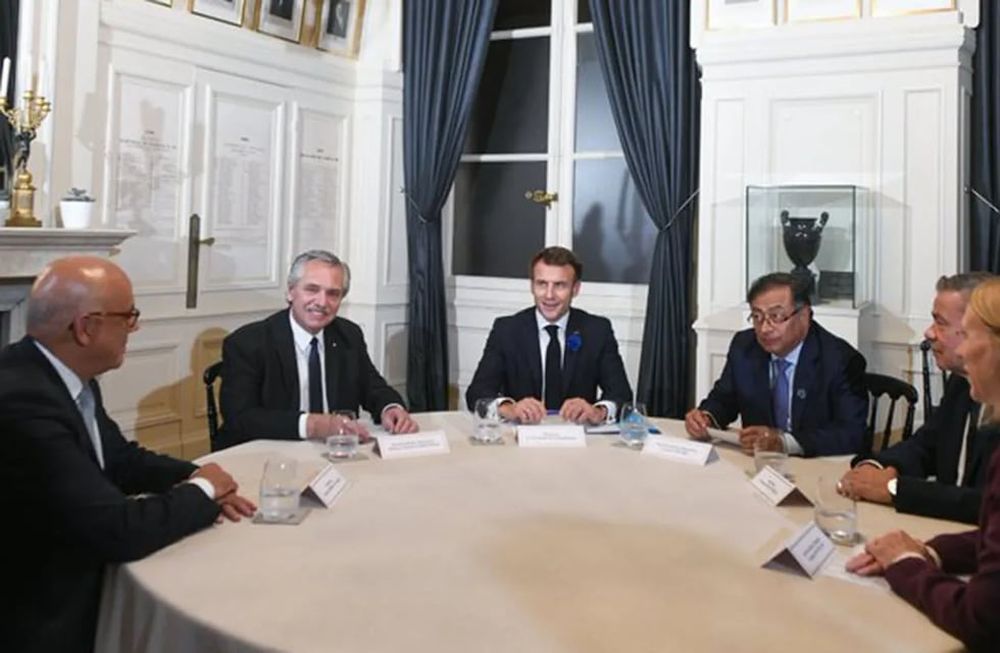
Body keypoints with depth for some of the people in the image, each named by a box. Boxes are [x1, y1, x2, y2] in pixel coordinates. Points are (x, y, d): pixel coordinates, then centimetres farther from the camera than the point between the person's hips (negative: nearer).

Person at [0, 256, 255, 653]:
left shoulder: (67, 375, -2)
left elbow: (119, 458, 11)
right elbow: (118, 531, -30)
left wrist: (194, 478, -7)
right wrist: (202, 491, -13)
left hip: (75, 582, 8)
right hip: (44, 621, -8)